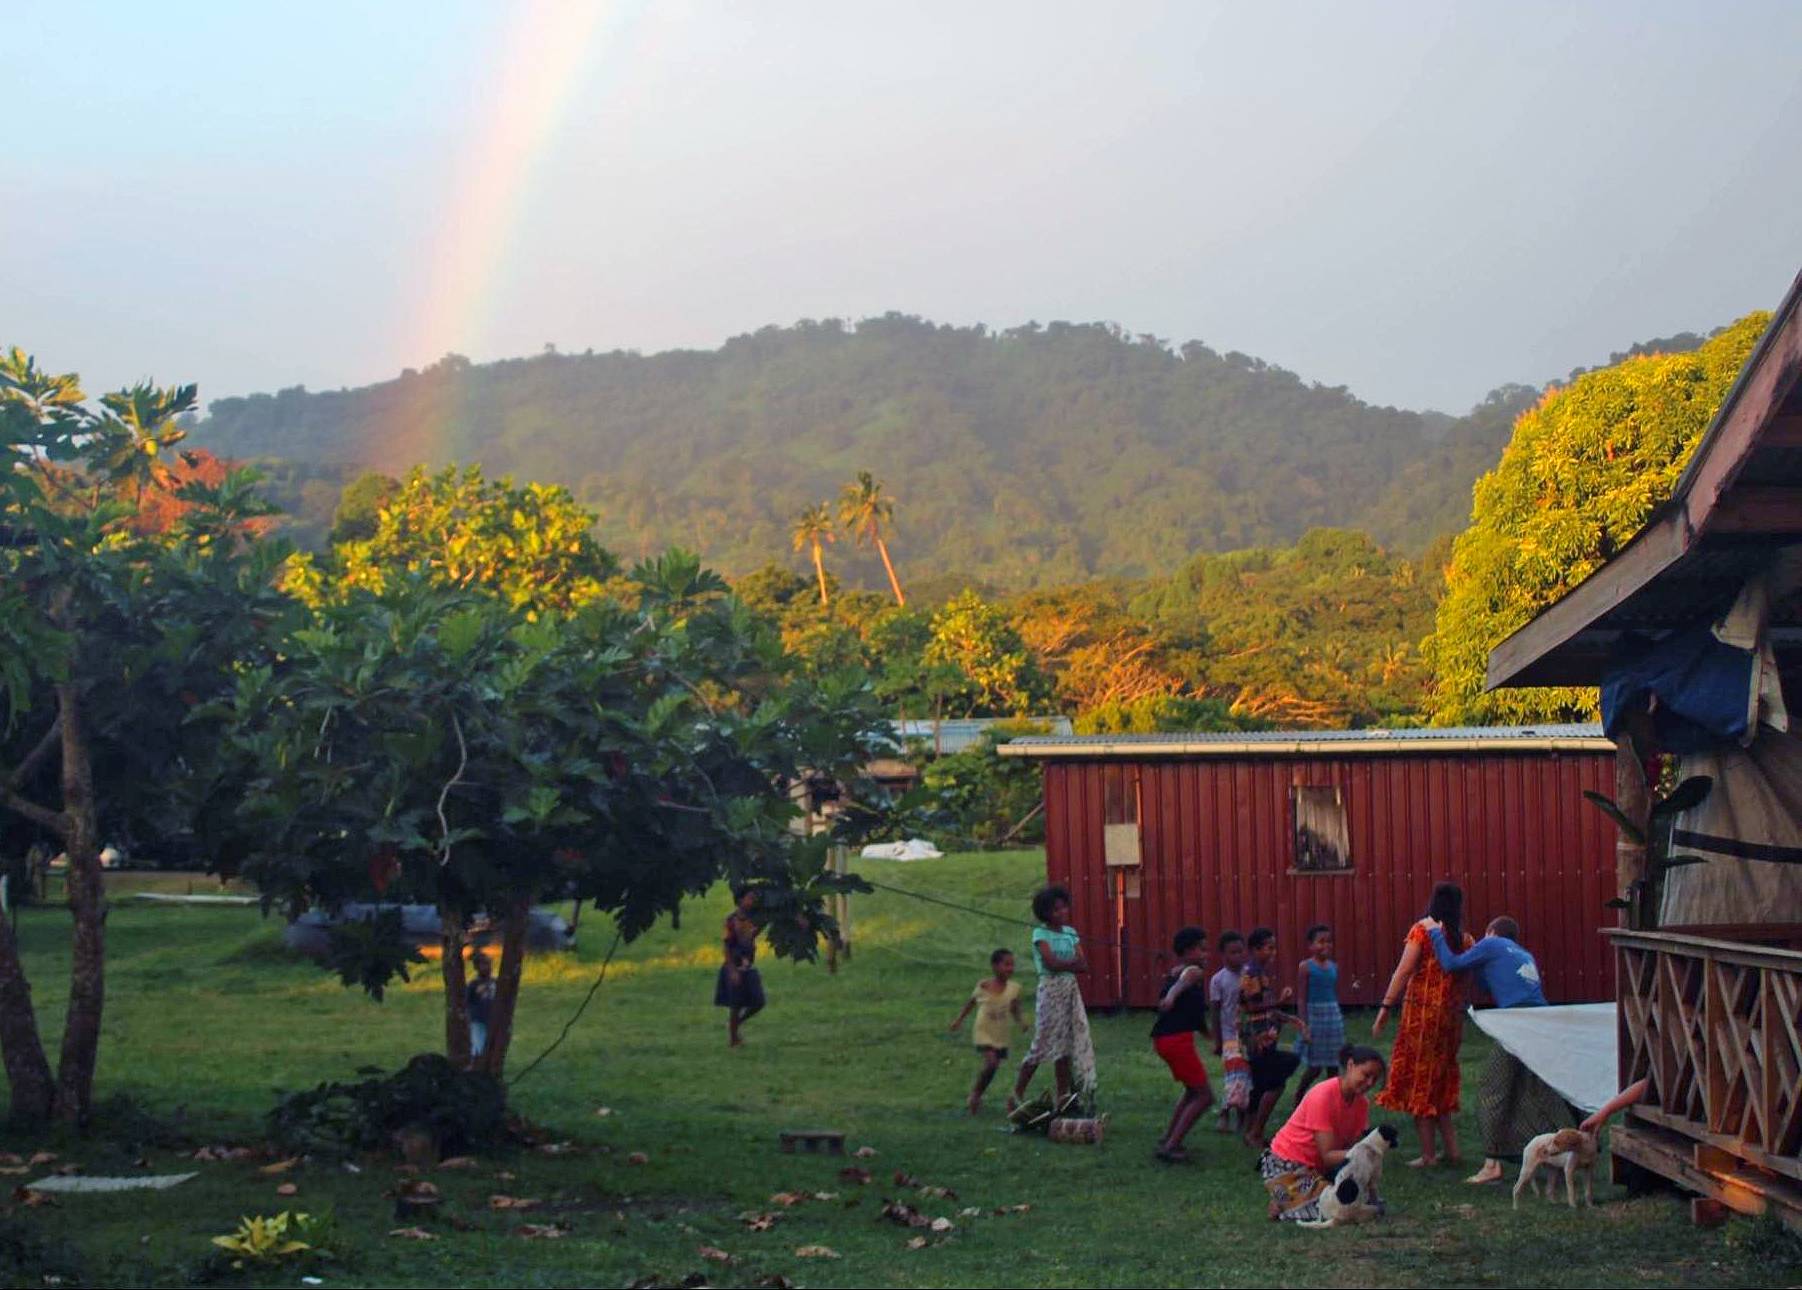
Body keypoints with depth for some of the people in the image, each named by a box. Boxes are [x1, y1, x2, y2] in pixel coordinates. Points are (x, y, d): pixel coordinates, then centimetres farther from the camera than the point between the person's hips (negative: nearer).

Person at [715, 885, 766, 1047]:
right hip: (735, 968, -6)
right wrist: (733, 971, -19)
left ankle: (735, 1024, 24)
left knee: (758, 1003, 3)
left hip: (749, 968, 6)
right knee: (736, 1006, 0)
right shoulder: (732, 920, -12)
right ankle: (732, 1039, 13)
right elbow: (727, 947, -14)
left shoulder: (751, 920, 6)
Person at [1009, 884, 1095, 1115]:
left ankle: (1064, 1097, 8)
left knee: (1066, 1044, 4)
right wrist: (1073, 962, -5)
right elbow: (1051, 963, -18)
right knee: (1043, 1044, -7)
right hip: (1050, 990, -6)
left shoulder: (1070, 932, 11)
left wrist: (1063, 964, -13)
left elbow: (1083, 966, 2)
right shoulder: (1041, 933, -6)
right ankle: (1016, 1094, 0)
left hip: (1071, 990, 6)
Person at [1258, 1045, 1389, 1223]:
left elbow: (1348, 1148, -9)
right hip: (1286, 1166, -8)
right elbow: (1328, 1156, -26)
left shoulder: (1361, 1102, 0)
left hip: (1318, 1167, 8)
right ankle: (1282, 1205, 1)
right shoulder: (1323, 1095, -22)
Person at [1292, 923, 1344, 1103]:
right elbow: (1301, 998, -9)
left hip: (1333, 1015, 5)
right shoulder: (1306, 967, -7)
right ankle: (1298, 1095, 23)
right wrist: (1304, 1026, -14)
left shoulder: (1334, 967, 8)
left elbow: (1336, 995, 13)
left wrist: (1340, 1019, 13)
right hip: (1314, 1014, -5)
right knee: (1315, 1066, 0)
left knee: (1333, 1065, 6)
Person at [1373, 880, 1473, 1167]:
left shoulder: (1422, 930, -8)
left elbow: (1403, 972, -12)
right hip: (1451, 1012, 5)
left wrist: (1385, 1009, -12)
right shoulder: (1463, 937, 6)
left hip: (1422, 1011, -5)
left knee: (1419, 1078, 2)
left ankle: (1428, 1154, 2)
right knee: (1441, 1078, 18)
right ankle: (1450, 1147, 19)